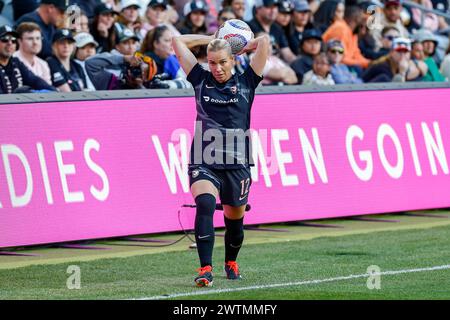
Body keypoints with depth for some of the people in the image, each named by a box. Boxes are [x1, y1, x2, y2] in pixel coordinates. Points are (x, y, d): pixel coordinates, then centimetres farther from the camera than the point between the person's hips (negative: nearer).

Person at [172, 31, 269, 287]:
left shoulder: (245, 83, 6)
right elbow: (178, 41, 11)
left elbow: (264, 42, 1)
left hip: (237, 163, 1)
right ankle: (206, 269, -30)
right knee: (204, 203, -27)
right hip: (204, 162, -1)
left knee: (235, 220, 12)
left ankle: (231, 262, 42)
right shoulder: (201, 80, 8)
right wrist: (213, 40, 16)